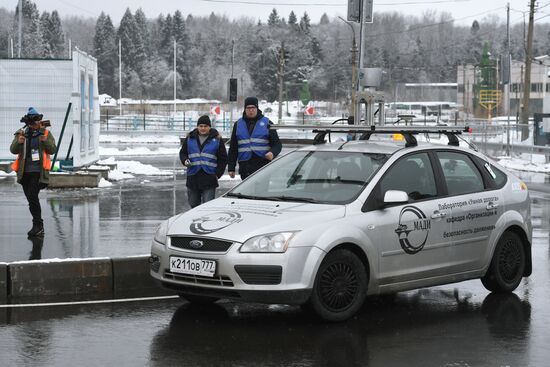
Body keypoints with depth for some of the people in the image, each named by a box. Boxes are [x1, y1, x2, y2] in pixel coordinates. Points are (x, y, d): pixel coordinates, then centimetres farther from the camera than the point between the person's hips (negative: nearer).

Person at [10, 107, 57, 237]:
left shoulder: (46, 133, 4)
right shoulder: (21, 133, 8)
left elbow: (52, 149, -3)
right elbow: (13, 150, -1)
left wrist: (45, 141, -20)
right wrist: (19, 142, -21)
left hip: (38, 171, -4)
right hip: (25, 171, 4)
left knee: (32, 196, -17)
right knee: (31, 198, 10)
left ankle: (37, 225, -14)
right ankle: (39, 226, 19)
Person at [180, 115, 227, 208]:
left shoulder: (216, 139, 5)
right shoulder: (190, 138, 11)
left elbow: (223, 159, 7)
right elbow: (182, 152, 18)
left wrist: (218, 174, -2)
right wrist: (185, 160, -5)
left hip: (209, 179, -3)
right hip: (193, 178, 3)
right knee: (193, 204, 12)